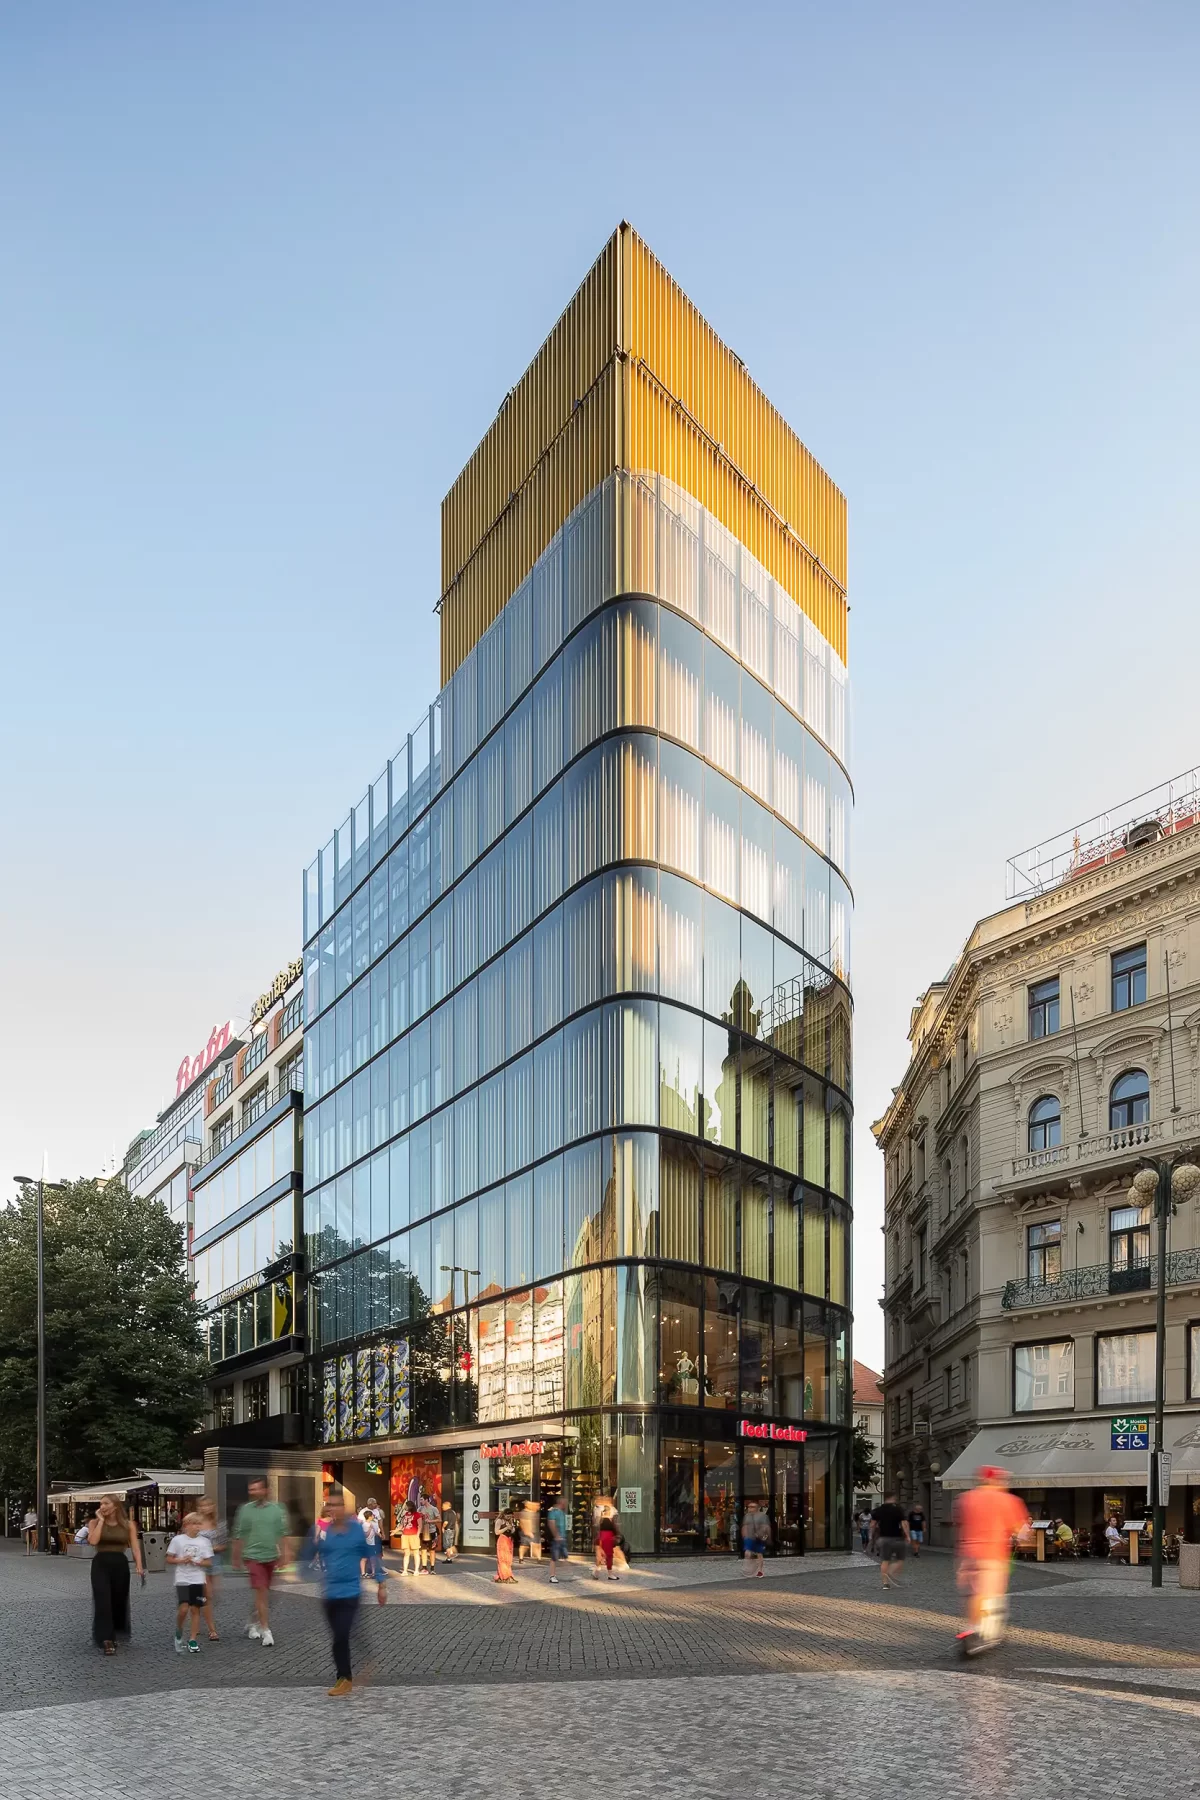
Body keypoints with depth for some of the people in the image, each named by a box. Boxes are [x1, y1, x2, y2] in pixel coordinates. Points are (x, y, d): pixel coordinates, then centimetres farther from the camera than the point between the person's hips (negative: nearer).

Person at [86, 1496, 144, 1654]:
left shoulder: (128, 1524, 3)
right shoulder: (95, 1522, 3)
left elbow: (135, 1546, -2)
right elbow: (93, 1541, -14)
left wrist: (139, 1567, -13)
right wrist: (101, 1521, -9)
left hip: (121, 1564, 1)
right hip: (101, 1564, -1)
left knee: (119, 1601, 8)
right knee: (103, 1601, -12)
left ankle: (113, 1635, 27)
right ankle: (107, 1640, -16)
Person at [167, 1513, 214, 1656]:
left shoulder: (204, 1541, 1)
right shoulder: (178, 1540, -3)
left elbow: (208, 1562, 3)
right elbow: (169, 1559, 2)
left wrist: (196, 1562, -15)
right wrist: (182, 1560, -14)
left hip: (198, 1580, 2)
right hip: (182, 1580, -2)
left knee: (195, 1609, 2)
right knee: (183, 1609, -13)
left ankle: (193, 1640, 10)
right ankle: (178, 1632, 15)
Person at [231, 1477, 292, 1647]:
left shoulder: (277, 1509, 0)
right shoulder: (245, 1510, -4)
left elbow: (283, 1535, 4)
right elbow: (239, 1536, 3)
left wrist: (284, 1556, 0)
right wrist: (236, 1558, 8)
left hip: (271, 1557, 3)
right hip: (254, 1557, -3)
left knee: (264, 1593, 15)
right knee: (261, 1593, -11)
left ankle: (254, 1623, 34)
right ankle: (265, 1631, -10)